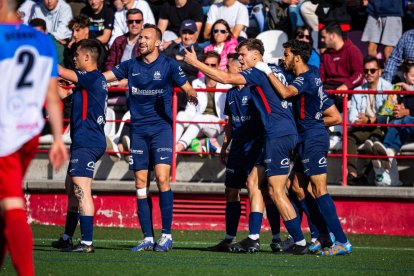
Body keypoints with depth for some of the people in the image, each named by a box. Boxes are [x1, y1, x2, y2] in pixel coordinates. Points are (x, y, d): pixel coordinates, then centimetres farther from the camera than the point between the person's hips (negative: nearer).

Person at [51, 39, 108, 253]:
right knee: (71, 187, 19)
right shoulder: (93, 80, 17)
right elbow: (64, 93, 23)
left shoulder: (92, 77, -12)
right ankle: (67, 239, 27)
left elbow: (61, 72, -15)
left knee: (81, 189, -14)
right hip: (85, 141, 11)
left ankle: (87, 242, -18)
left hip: (87, 143, -11)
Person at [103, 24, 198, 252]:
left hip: (161, 128, -4)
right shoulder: (131, 66, 10)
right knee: (141, 183, 1)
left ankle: (166, 234, -10)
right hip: (138, 129, 4)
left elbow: (187, 88, 1)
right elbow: (101, 77, 13)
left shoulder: (168, 65, 1)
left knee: (162, 177, -15)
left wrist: (192, 95, -22)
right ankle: (148, 238, 4)